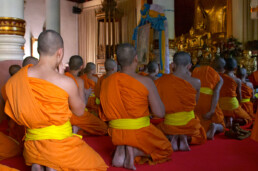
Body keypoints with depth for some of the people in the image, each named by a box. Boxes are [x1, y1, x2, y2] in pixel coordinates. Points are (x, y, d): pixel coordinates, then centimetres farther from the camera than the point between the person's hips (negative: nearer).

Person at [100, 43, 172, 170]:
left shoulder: (106, 81, -3)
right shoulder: (145, 82, -16)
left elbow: (107, 109, 6)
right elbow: (160, 113, -13)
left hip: (115, 132, 5)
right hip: (139, 132, -5)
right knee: (166, 149, 22)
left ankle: (120, 149, 2)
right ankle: (134, 151, -6)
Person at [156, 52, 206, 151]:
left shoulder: (160, 81, -9)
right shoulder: (195, 82, -13)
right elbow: (195, 101, 5)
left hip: (168, 125, 1)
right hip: (188, 124, 0)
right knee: (201, 136, 33)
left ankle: (171, 138, -1)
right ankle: (186, 138, -3)